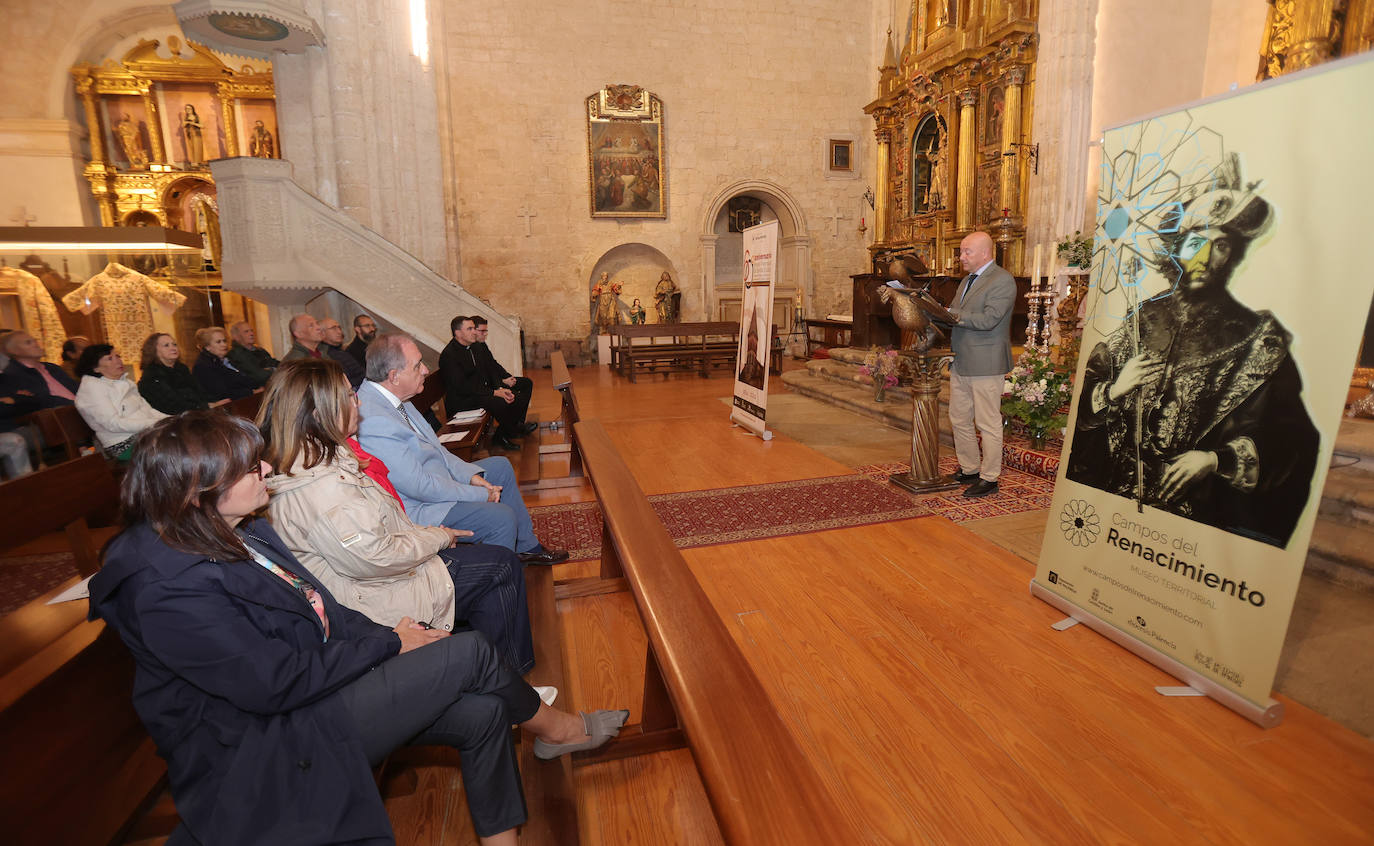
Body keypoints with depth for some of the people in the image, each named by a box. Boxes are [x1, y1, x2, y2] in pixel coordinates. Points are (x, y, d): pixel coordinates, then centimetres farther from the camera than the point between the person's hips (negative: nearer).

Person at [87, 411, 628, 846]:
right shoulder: (167, 590, -24)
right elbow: (278, 684, -24)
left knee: (482, 713, -8)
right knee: (470, 652, -16)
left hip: (320, 684, 9)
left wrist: (388, 636, -4)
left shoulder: (238, 534, 6)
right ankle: (554, 729, 12)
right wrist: (388, 644, -14)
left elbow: (321, 610, 10)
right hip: (276, 743, -8)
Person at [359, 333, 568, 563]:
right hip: (417, 509, -11)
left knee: (500, 466, 17)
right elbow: (420, 486, -28)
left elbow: (432, 446, 10)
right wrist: (480, 495, -18)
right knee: (502, 517, -21)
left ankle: (526, 546, 25)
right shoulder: (373, 422, -30)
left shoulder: (389, 397, 1)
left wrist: (471, 475, -1)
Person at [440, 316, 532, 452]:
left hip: (484, 391, 9)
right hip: (462, 401, -9)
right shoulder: (448, 355, -16)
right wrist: (494, 393, -25)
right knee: (500, 403, -31)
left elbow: (489, 370, 12)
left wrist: (501, 388, -8)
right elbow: (462, 387, -22)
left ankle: (501, 435, 5)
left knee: (521, 396, -5)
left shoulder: (475, 347, 11)